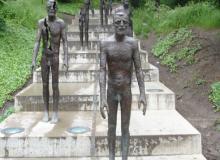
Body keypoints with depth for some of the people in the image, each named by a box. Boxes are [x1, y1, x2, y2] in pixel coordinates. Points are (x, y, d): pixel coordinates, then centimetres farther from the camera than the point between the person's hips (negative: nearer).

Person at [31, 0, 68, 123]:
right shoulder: (41, 22, 1)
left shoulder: (61, 23, -6)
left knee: (55, 86, -1)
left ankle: (55, 113, 10)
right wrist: (34, 60, -5)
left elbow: (65, 42, -6)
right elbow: (37, 42, 0)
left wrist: (66, 59, -15)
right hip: (44, 58, 3)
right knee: (45, 85, 7)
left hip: (55, 58, -3)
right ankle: (46, 112, 19)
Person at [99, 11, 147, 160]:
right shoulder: (105, 43, -12)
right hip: (111, 91, 0)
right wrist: (102, 98, -23)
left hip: (127, 91, 0)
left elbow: (138, 70, -7)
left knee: (125, 128, 7)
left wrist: (143, 94, -12)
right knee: (111, 127, 12)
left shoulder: (133, 43, -10)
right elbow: (102, 71, -16)